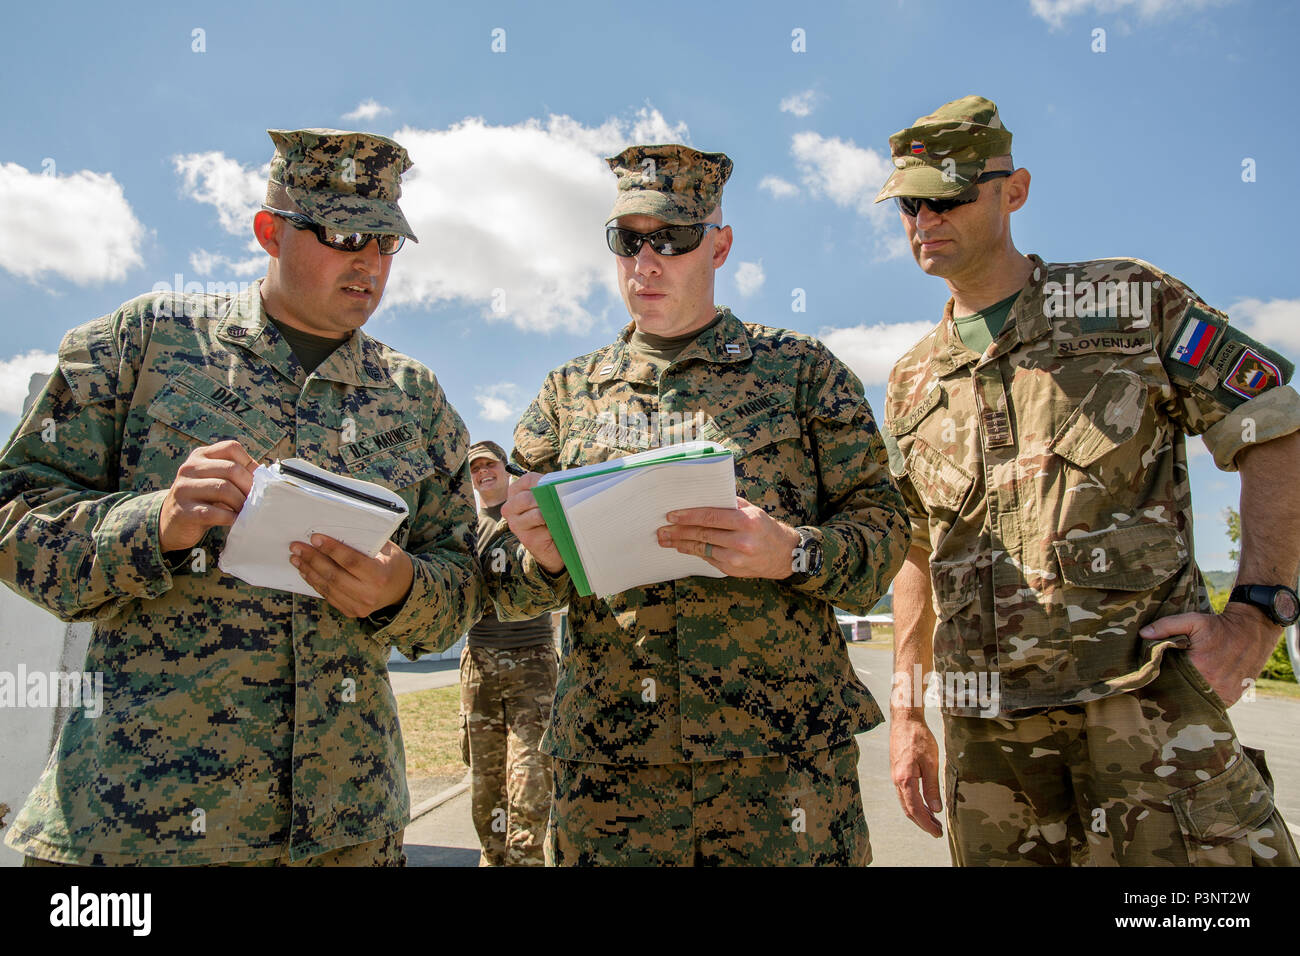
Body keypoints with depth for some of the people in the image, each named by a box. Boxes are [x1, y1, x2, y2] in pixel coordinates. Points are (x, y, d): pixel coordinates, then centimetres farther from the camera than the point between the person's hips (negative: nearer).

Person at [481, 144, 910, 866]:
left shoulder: (804, 370, 5)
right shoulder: (569, 393, 11)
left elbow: (883, 528, 1)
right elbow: (508, 586, 12)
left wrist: (792, 552, -19)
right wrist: (542, 556, -12)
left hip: (783, 753, -1)